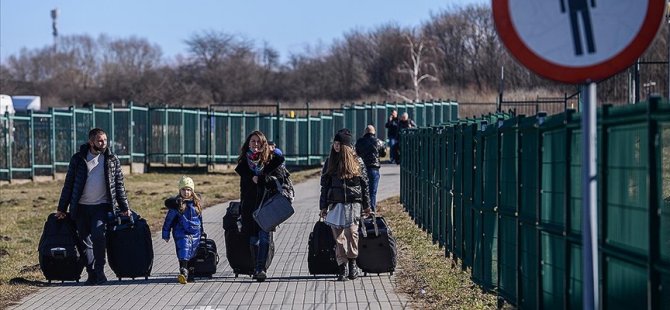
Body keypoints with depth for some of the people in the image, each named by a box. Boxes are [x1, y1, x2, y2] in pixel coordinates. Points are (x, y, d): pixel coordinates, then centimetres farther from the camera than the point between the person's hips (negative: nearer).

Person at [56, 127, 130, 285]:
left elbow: (119, 185, 10)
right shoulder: (78, 159, 4)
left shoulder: (112, 160, 5)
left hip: (102, 206, -2)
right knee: (85, 242, 3)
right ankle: (91, 274, 13)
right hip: (81, 207, 2)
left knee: (98, 236, -19)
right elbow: (68, 184, 8)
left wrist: (124, 208, 7)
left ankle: (99, 271, -8)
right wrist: (61, 208, 8)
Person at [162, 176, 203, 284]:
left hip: (195, 234, 4)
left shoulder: (196, 203, 6)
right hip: (182, 233, -4)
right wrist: (165, 234, 1)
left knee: (192, 255, 10)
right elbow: (169, 219, 0)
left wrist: (201, 232, 27)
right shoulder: (177, 203, -6)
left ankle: (190, 275, 21)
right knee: (184, 253, -19)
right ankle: (183, 273, -28)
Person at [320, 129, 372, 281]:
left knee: (352, 232, -11)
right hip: (335, 204, 2)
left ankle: (352, 263, 4)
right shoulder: (330, 162, 10)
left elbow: (364, 183, 8)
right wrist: (323, 206, 7)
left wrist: (366, 205, 8)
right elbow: (325, 185, 12)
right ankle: (342, 267, 1)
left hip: (353, 203, -2)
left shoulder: (357, 161, 4)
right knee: (338, 236, -2)